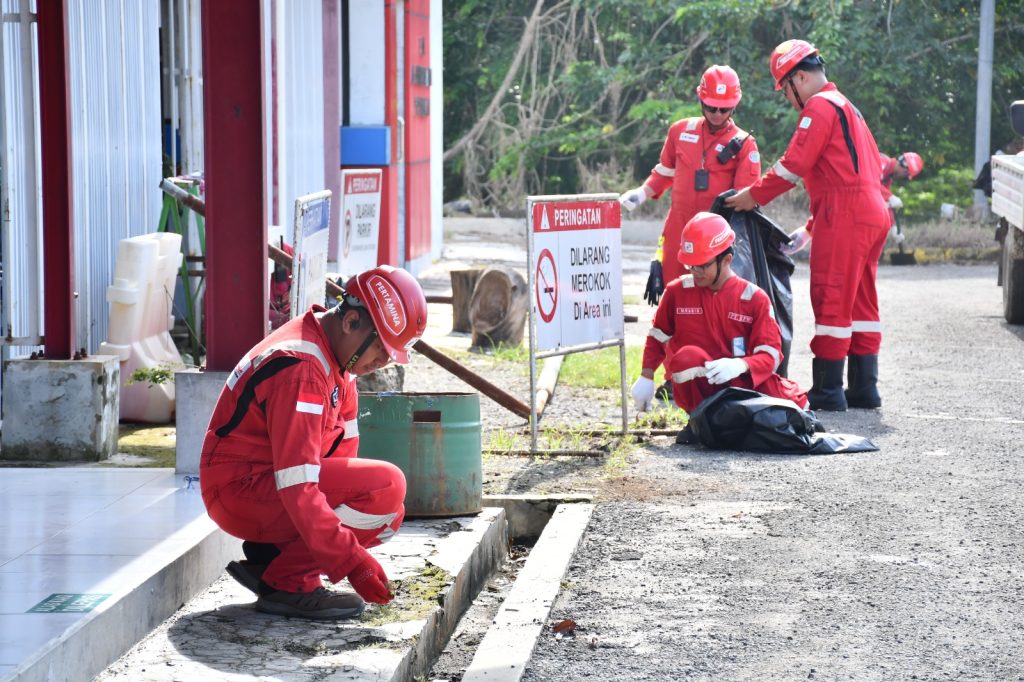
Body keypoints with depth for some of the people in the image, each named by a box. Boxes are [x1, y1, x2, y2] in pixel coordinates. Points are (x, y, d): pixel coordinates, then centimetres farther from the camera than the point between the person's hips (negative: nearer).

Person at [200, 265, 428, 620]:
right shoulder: (301, 369, -25)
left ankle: (269, 555, 8)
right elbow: (299, 489, -29)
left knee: (387, 515, 13)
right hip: (241, 491, -10)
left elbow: (342, 446, 11)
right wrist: (352, 562, -28)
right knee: (386, 487, -21)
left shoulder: (335, 353, 6)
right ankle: (287, 583, -14)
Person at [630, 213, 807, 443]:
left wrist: (740, 366, -29)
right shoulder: (677, 291, 3)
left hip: (742, 383, -1)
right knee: (687, 356, -35)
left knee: (793, 400, -29)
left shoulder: (755, 298, -3)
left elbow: (770, 355, -9)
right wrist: (646, 377, 5)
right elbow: (658, 337, 17)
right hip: (698, 389, 1)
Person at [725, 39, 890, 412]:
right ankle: (863, 388, 14)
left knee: (831, 300, -7)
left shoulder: (819, 106, -7)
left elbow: (794, 164, -14)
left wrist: (755, 195, -3)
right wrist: (810, 229, 25)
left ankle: (827, 391, -6)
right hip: (873, 213, 10)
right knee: (861, 302, 12)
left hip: (845, 215, -10)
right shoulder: (846, 107, 25)